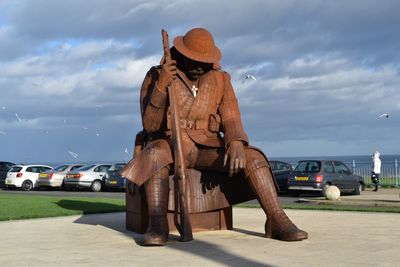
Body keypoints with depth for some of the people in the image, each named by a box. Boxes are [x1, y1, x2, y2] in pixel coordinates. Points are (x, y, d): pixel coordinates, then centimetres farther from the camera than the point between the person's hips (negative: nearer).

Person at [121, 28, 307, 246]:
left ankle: (277, 221, -27)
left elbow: (231, 121, -2)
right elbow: (150, 125, -11)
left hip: (207, 148, 3)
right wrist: (161, 86, -25)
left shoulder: (220, 79, 4)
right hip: (170, 146, -3)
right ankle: (157, 225, -45)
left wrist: (236, 144, -24)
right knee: (156, 154, -39)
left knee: (253, 157, -22)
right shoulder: (156, 76, -4)